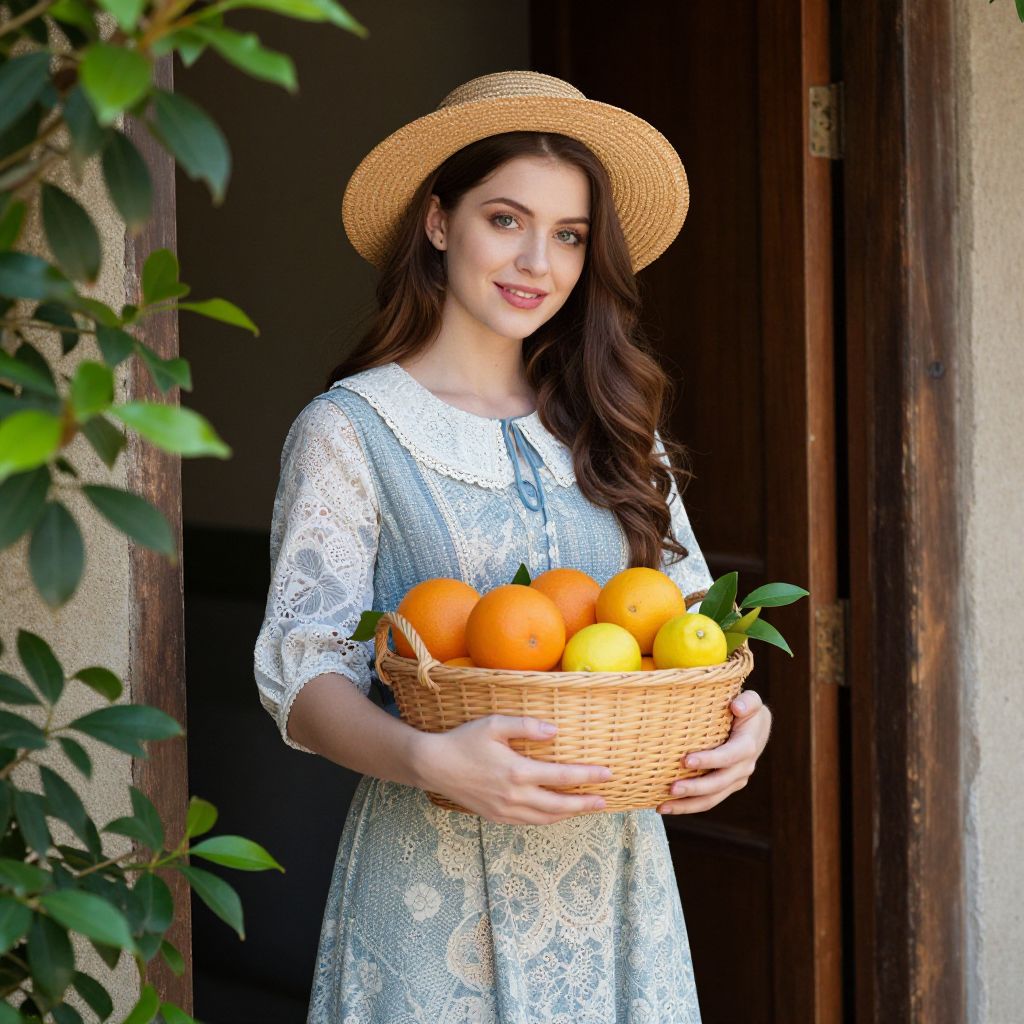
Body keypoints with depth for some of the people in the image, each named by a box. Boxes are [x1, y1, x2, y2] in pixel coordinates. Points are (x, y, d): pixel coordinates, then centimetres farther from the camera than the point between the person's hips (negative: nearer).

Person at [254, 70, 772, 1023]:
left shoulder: (614, 430, 10)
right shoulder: (348, 431, -4)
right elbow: (305, 677, -10)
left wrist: (740, 719, -13)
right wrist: (429, 759, -29)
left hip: (616, 869, 4)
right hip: (437, 888, -4)